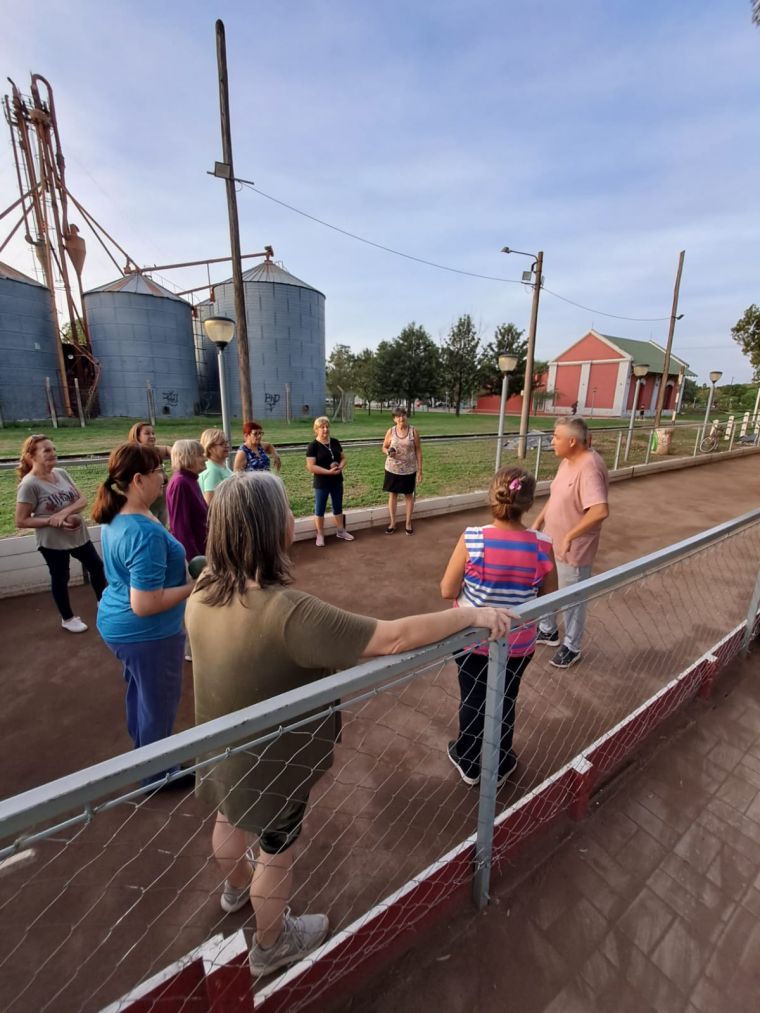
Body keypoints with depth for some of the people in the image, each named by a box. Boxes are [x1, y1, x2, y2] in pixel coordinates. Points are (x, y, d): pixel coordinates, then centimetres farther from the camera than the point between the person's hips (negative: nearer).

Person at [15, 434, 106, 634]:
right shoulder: (29, 484, -18)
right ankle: (68, 619, 32)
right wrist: (53, 521, -23)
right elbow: (21, 521, -16)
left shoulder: (62, 473, -2)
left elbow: (82, 500, -2)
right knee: (60, 578, 12)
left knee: (97, 566, 15)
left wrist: (65, 512, -19)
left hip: (78, 534, 6)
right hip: (52, 541, -6)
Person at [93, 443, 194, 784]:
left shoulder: (116, 518, -2)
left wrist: (181, 573, 8)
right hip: (147, 634, -9)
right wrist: (192, 587, -20)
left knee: (140, 694, 28)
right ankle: (156, 773, 37)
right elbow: (145, 605, -32)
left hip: (118, 624, 9)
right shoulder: (146, 532, -32)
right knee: (159, 704, 14)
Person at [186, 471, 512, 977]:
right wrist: (474, 615, -28)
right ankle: (271, 946, 54)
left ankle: (237, 888, 68)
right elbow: (395, 637, -39)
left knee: (231, 818, 35)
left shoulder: (204, 593, -16)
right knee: (277, 850, 23)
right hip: (271, 763, -7)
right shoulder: (289, 612, -41)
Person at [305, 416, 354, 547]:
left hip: (337, 481, 5)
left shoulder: (335, 442, 4)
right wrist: (328, 471, -24)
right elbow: (311, 466, -18)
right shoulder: (313, 446, -12)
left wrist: (340, 467, -13)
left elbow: (343, 458, 10)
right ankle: (320, 535, 19)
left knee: (338, 507, 16)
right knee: (320, 509, 6)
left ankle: (341, 531, 30)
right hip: (321, 483, -5)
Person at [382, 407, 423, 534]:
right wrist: (388, 453, -18)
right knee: (392, 494, 9)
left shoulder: (413, 431, -7)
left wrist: (420, 470, -6)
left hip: (409, 470, -1)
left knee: (409, 495, 9)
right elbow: (384, 447, 7)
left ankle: (408, 523, 22)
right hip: (392, 469, 1)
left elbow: (418, 450, -3)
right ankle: (392, 523, 21)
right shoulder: (391, 431, -4)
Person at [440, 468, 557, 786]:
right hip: (519, 643, 2)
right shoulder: (542, 547, -17)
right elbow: (550, 598, -5)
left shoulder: (472, 539, -23)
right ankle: (500, 767, 47)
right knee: (505, 702, 24)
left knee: (472, 701, 21)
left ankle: (469, 764, 45)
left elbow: (447, 591, -16)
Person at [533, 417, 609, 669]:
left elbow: (600, 511, -38)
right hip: (551, 541, 9)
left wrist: (570, 536, -32)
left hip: (573, 550, -9)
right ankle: (548, 631, 45)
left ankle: (571, 648, 32)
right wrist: (539, 521, 10)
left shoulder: (589, 468, -27)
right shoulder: (567, 461, 3)